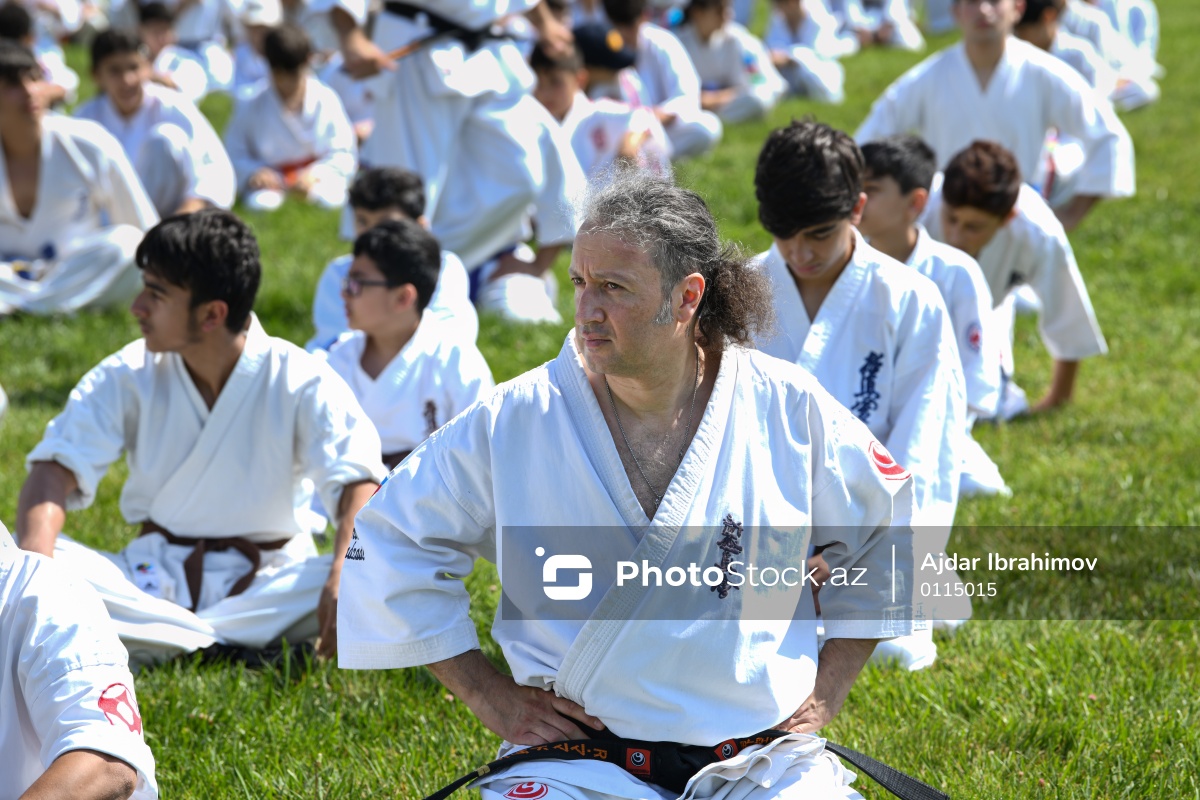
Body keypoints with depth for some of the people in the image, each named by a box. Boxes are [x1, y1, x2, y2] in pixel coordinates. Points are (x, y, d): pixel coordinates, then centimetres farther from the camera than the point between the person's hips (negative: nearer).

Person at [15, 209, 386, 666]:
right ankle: (232, 643, -29)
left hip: (268, 584, -2)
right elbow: (57, 466, -13)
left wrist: (345, 579, -41)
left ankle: (154, 640, -31)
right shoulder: (128, 377, -2)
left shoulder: (302, 383, -8)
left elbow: (357, 479, -20)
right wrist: (34, 562, -34)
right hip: (149, 581, 2)